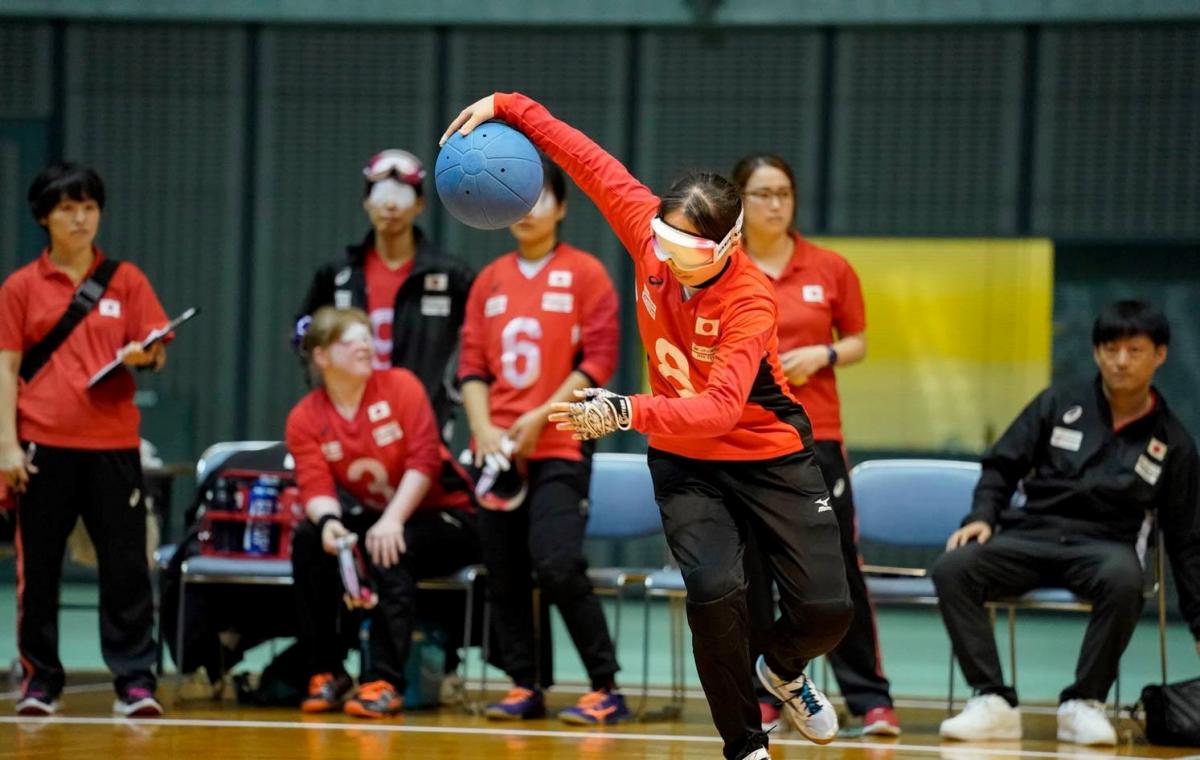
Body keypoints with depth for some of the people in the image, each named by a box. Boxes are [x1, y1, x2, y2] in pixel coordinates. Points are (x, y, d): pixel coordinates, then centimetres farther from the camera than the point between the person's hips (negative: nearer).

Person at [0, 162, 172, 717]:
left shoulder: (126, 280, 8)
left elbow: (156, 354, 7)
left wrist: (142, 356, -17)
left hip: (112, 444, 1)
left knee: (125, 566, -2)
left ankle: (135, 680, 2)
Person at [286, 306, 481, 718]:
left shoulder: (400, 385, -11)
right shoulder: (305, 418, -3)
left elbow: (424, 459, -18)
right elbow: (316, 486, -13)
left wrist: (393, 522, -29)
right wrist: (328, 521, -36)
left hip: (445, 515, -4)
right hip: (375, 518, 4)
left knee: (388, 552, -33)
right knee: (307, 540, -20)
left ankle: (384, 682, -34)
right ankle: (326, 672, -12)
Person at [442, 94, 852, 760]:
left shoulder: (750, 299, -30)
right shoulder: (650, 233, -18)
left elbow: (720, 408, -43)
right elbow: (587, 159, -5)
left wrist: (627, 414, -55)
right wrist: (507, 107, -7)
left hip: (769, 455, -2)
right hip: (682, 458, 2)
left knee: (826, 608, -6)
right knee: (714, 591, -22)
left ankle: (783, 671, 32)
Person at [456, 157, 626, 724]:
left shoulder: (584, 273, 0)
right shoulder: (490, 280, 12)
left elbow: (599, 360, -5)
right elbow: (471, 363, 10)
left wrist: (540, 418, -12)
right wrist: (482, 427, -6)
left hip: (559, 447, -5)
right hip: (496, 447, 5)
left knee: (557, 566, -17)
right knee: (504, 575, 3)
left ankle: (606, 690, -9)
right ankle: (524, 687, 14)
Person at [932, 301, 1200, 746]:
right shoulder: (1060, 403, 9)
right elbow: (1002, 465, 11)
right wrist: (982, 516, -8)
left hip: (1102, 545, -1)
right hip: (1030, 535, 1)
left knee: (1124, 580, -39)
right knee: (953, 568, -28)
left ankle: (1083, 704, -21)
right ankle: (993, 702, -25)